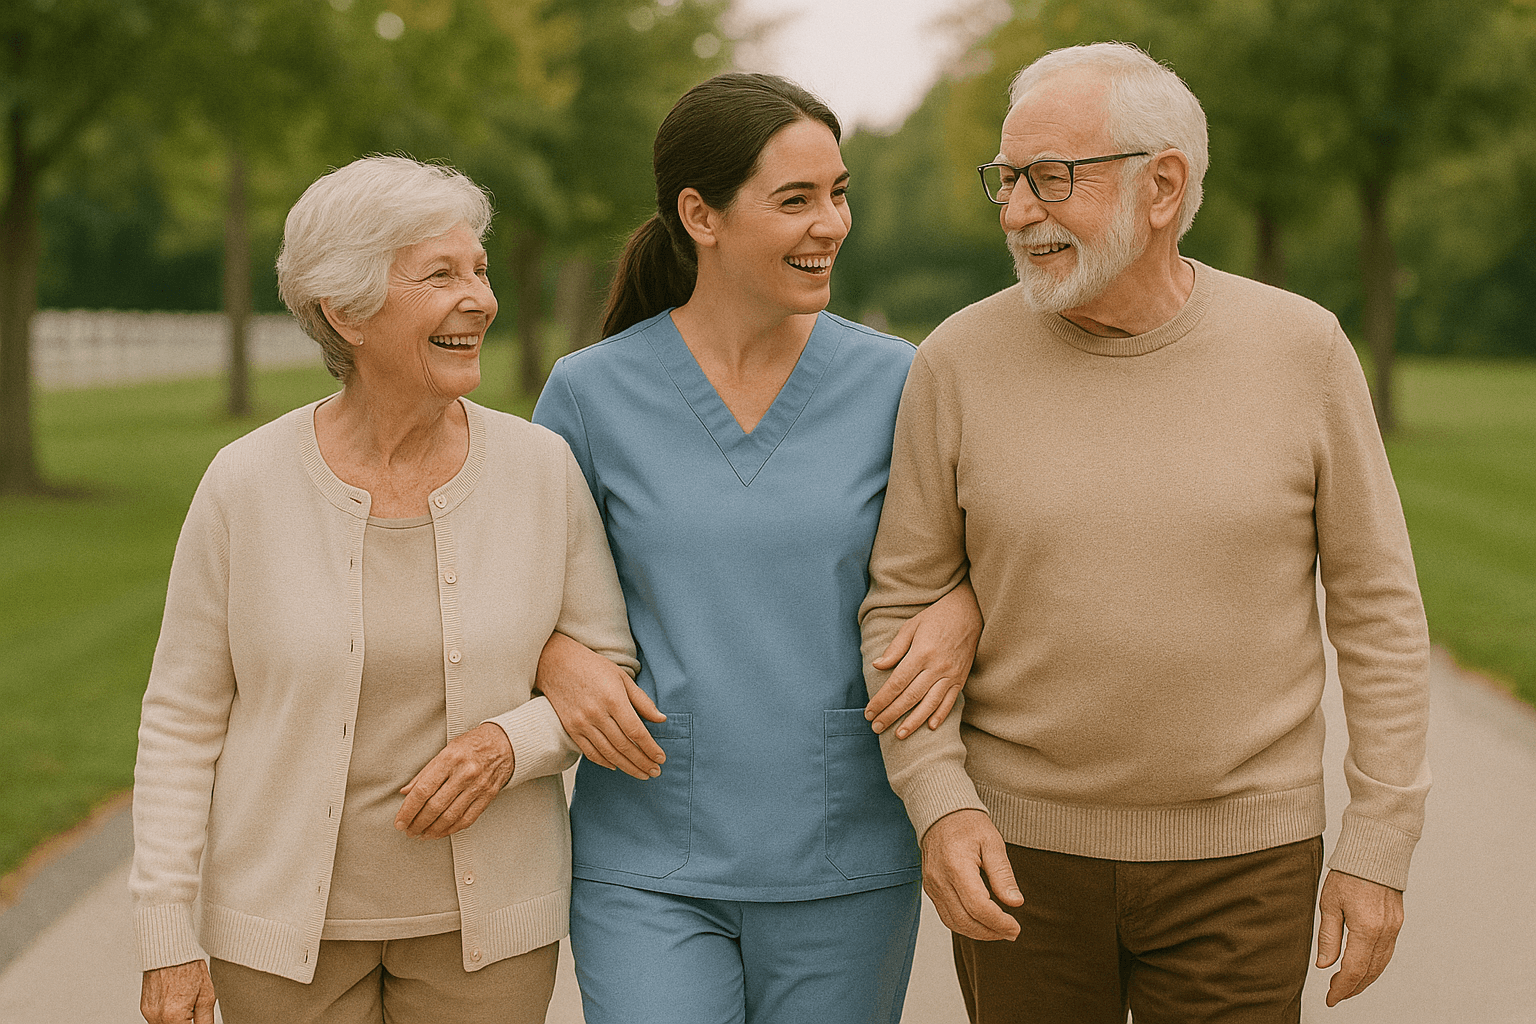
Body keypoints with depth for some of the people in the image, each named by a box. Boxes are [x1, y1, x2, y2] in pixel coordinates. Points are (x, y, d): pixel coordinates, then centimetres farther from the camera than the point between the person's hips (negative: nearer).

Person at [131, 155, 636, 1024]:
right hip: (288, 915, -1)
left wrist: (516, 742, -19)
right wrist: (168, 937, -6)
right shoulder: (248, 487, -11)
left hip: (484, 919, 1)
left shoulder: (543, 471, -8)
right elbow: (183, 718, -4)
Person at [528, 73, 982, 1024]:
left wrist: (964, 613, -13)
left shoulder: (893, 383, -3)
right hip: (647, 866, -1)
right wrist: (558, 659, -13)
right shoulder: (591, 393, -4)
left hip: (844, 868, 1)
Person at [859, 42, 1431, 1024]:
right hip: (1024, 842, 1)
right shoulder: (961, 362, -9)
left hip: (1234, 851, 0)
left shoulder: (1299, 350, -10)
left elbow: (1376, 602, -3)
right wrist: (940, 807, -17)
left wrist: (1381, 845, -5)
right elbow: (903, 605, -2)